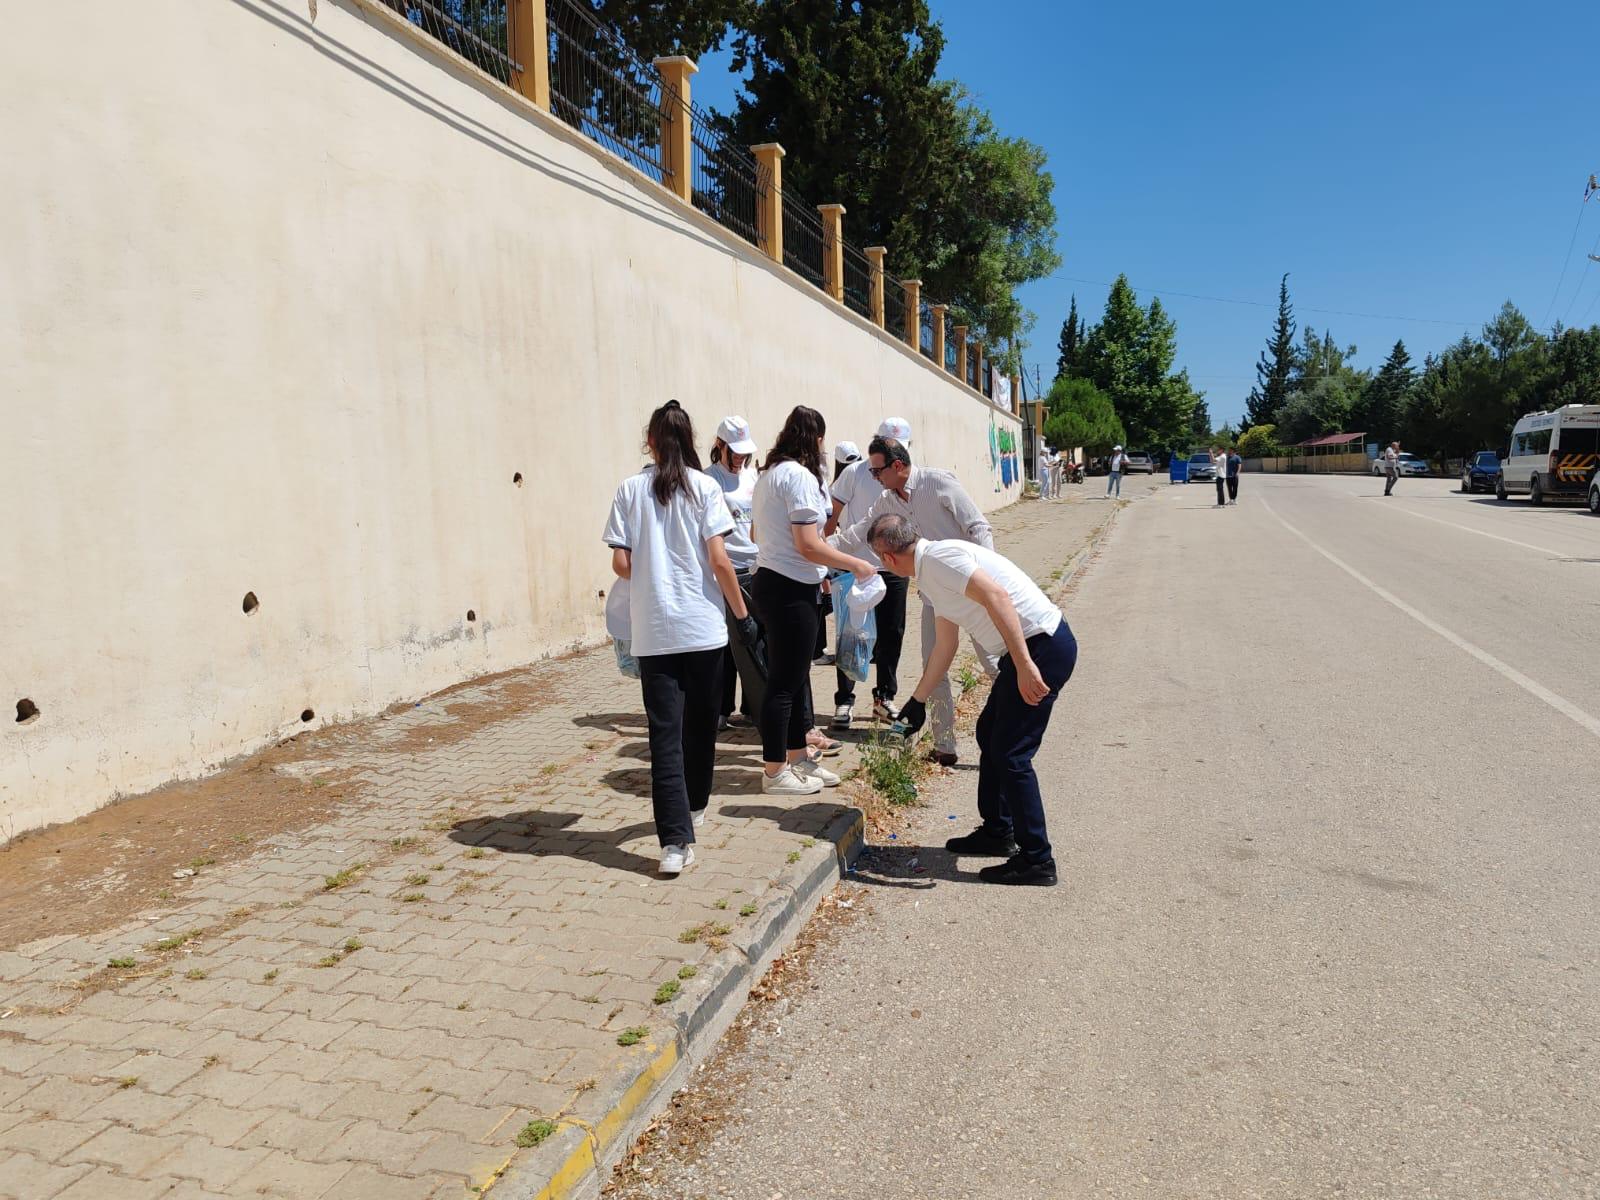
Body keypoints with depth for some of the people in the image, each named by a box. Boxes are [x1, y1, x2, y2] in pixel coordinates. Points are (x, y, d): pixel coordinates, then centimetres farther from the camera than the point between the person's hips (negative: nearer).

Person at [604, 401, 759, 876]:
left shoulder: (630, 489, 2)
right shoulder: (705, 487, -2)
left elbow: (620, 563, -1)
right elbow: (719, 559, -8)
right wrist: (742, 612, 1)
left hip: (653, 630, 0)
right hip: (703, 625, 0)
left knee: (664, 731, -1)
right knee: (700, 721, 18)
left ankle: (675, 840, -8)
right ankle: (695, 805, 36)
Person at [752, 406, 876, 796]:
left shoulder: (769, 474, 15)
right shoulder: (799, 476, -15)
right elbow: (808, 545, -20)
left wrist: (818, 573, 22)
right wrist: (855, 564, -9)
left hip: (770, 581, 10)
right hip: (790, 590, -10)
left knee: (793, 676, 18)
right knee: (785, 682, -1)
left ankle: (798, 758, 30)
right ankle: (775, 773, 9)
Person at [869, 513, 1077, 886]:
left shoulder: (938, 558, -14)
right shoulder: (930, 573, 17)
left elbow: (996, 597, -27)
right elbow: (945, 646, 27)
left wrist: (1024, 665, -30)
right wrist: (917, 701, 35)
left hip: (1042, 648, -10)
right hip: (1029, 649, 10)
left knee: (1010, 753, -5)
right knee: (989, 734, 20)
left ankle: (1036, 861, 6)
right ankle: (997, 831, 34)